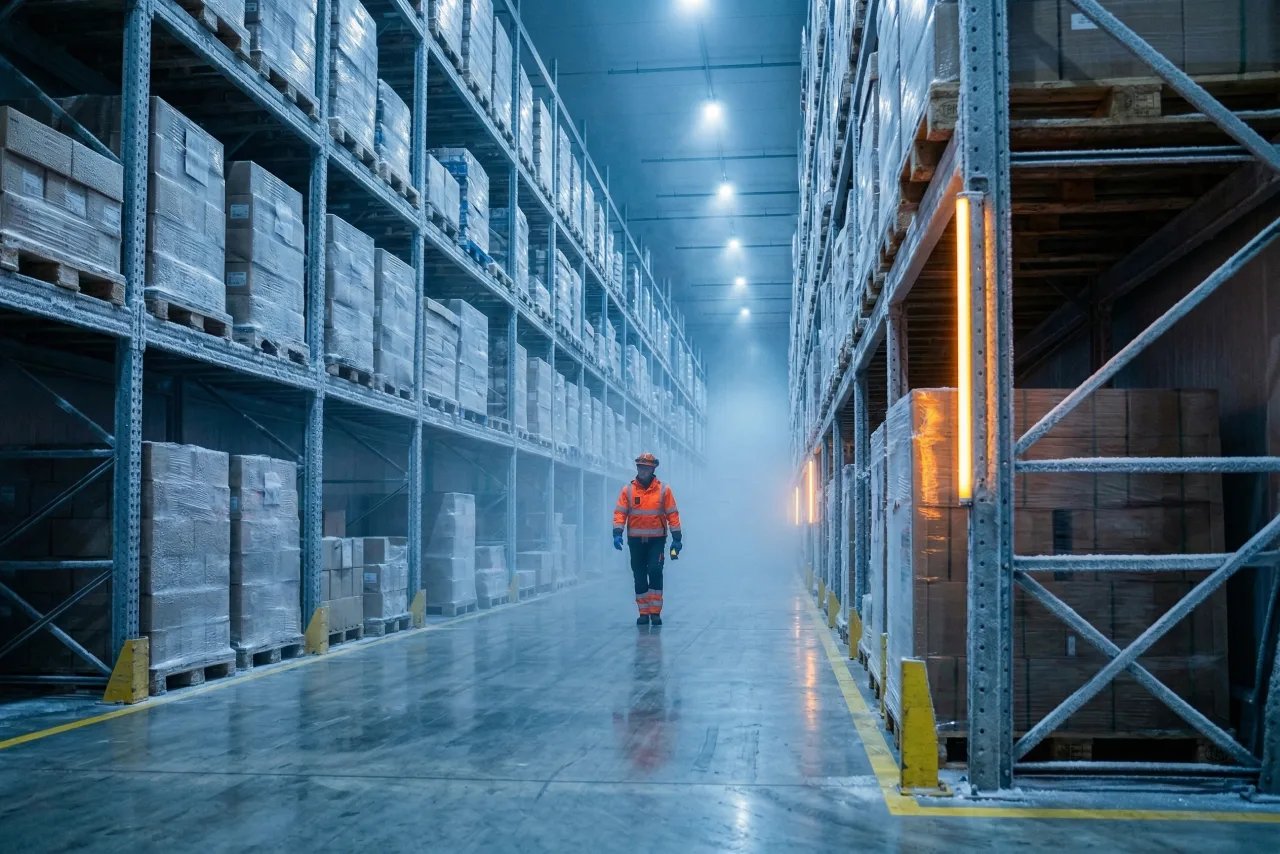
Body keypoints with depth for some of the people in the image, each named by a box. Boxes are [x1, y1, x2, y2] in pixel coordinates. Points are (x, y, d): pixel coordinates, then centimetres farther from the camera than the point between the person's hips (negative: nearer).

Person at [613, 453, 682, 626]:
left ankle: (655, 612, -4)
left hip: (657, 540, -2)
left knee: (655, 571, -14)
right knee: (639, 576, 6)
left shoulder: (663, 490, 0)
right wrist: (617, 533, -14)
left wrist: (677, 538, -2)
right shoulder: (628, 490, 2)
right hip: (635, 540, 2)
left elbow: (672, 514, 1)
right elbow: (620, 513, -1)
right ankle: (644, 613, 16)